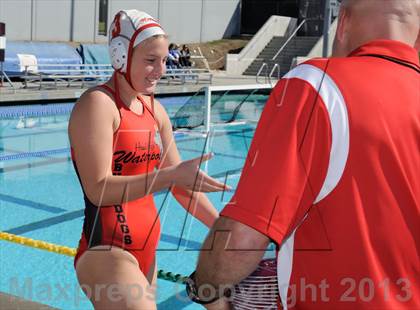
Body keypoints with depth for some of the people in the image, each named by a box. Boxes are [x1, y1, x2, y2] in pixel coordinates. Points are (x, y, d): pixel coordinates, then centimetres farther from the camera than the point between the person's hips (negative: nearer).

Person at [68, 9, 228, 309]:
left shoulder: (155, 110, 9)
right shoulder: (97, 104, -13)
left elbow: (181, 185, 13)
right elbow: (99, 190, -22)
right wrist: (172, 174, -29)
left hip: (146, 252, 8)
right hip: (106, 254, -8)